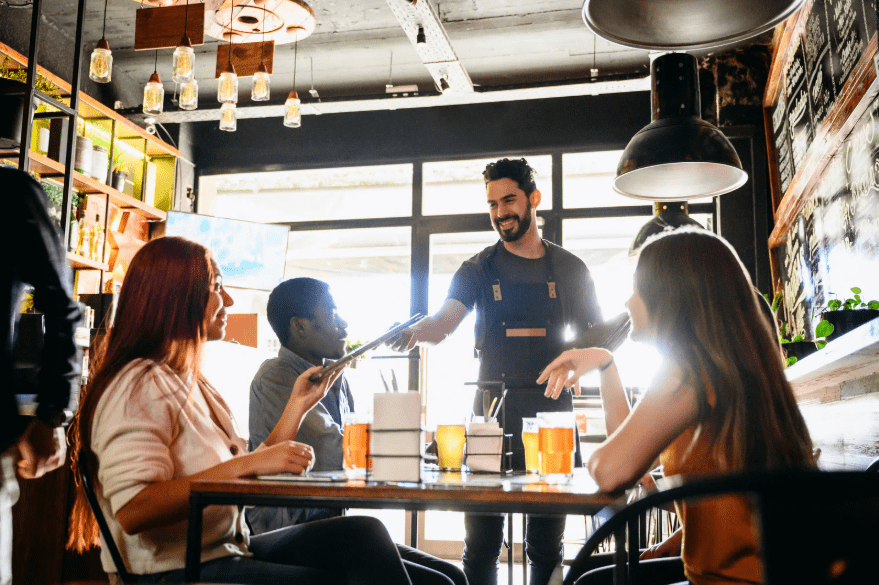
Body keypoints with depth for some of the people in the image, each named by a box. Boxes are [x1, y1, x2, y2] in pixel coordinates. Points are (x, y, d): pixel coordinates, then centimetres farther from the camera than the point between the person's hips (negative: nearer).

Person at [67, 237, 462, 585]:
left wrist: (298, 405, 11)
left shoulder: (190, 382, 17)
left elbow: (250, 479, 14)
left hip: (227, 549, 8)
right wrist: (248, 464, -26)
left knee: (363, 534, -12)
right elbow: (134, 510, -25)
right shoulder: (139, 385, -12)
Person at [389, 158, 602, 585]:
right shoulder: (478, 269, 6)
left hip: (553, 412, 1)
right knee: (481, 541, -1)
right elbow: (444, 321, -9)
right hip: (493, 413, -1)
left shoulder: (570, 269, 10)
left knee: (547, 543, 9)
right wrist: (417, 331, -32)